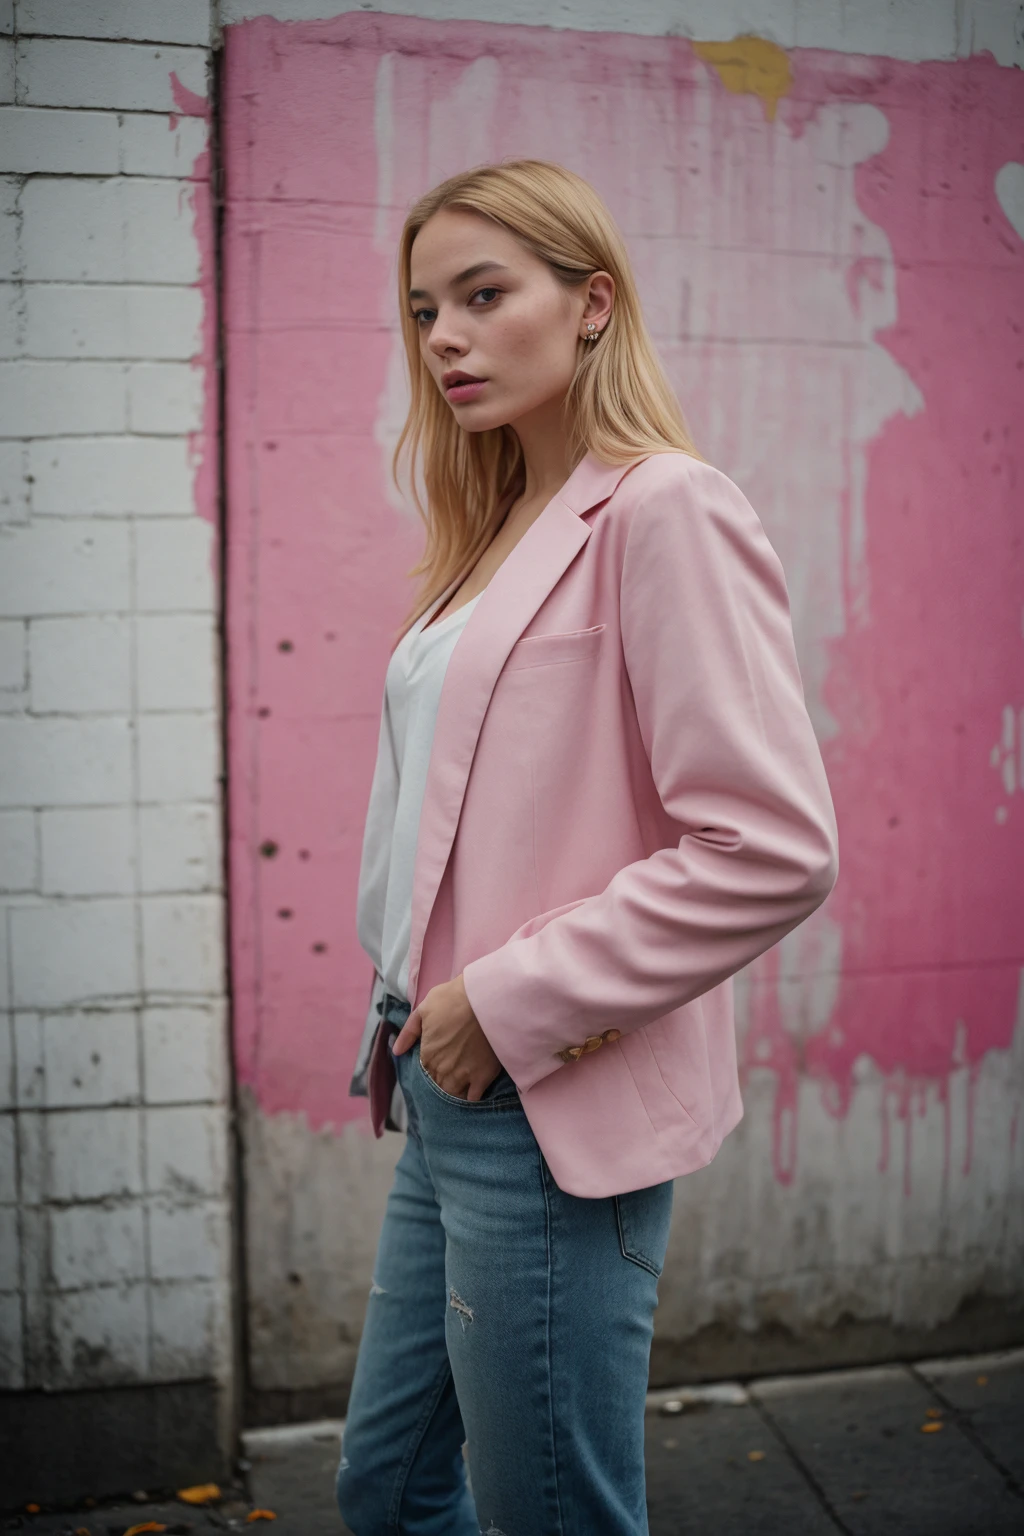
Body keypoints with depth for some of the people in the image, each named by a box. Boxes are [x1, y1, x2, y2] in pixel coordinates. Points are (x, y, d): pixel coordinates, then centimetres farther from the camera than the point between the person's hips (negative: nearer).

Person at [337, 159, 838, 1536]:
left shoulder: (667, 511, -13)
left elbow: (774, 848, -21)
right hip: (456, 1095, 9)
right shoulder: (503, 532, 13)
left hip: (554, 1111, -8)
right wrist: (425, 1012, 9)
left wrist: (513, 1003, -17)